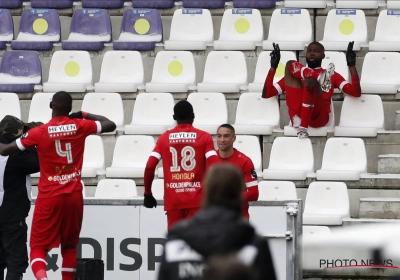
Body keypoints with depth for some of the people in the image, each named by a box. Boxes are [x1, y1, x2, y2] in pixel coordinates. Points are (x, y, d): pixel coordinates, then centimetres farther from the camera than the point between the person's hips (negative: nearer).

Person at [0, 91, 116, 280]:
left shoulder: (39, 132, -8)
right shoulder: (80, 126, -3)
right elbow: (110, 125, 12)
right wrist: (85, 115, 18)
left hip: (49, 197, -2)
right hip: (74, 196, 2)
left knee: (38, 246, 0)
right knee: (70, 245, 18)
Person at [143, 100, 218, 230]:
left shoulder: (164, 138, 7)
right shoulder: (204, 137, 1)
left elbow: (149, 167, -1)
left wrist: (147, 194, 9)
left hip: (173, 200, 2)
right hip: (196, 200, -2)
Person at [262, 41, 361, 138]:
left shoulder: (332, 76, 28)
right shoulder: (295, 75, 32)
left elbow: (356, 93, 14)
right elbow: (266, 94, 24)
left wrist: (351, 64, 10)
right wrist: (274, 66, 21)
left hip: (318, 117, -2)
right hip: (297, 115, 2)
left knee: (311, 81, -32)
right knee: (290, 64, -2)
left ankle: (303, 127, -37)